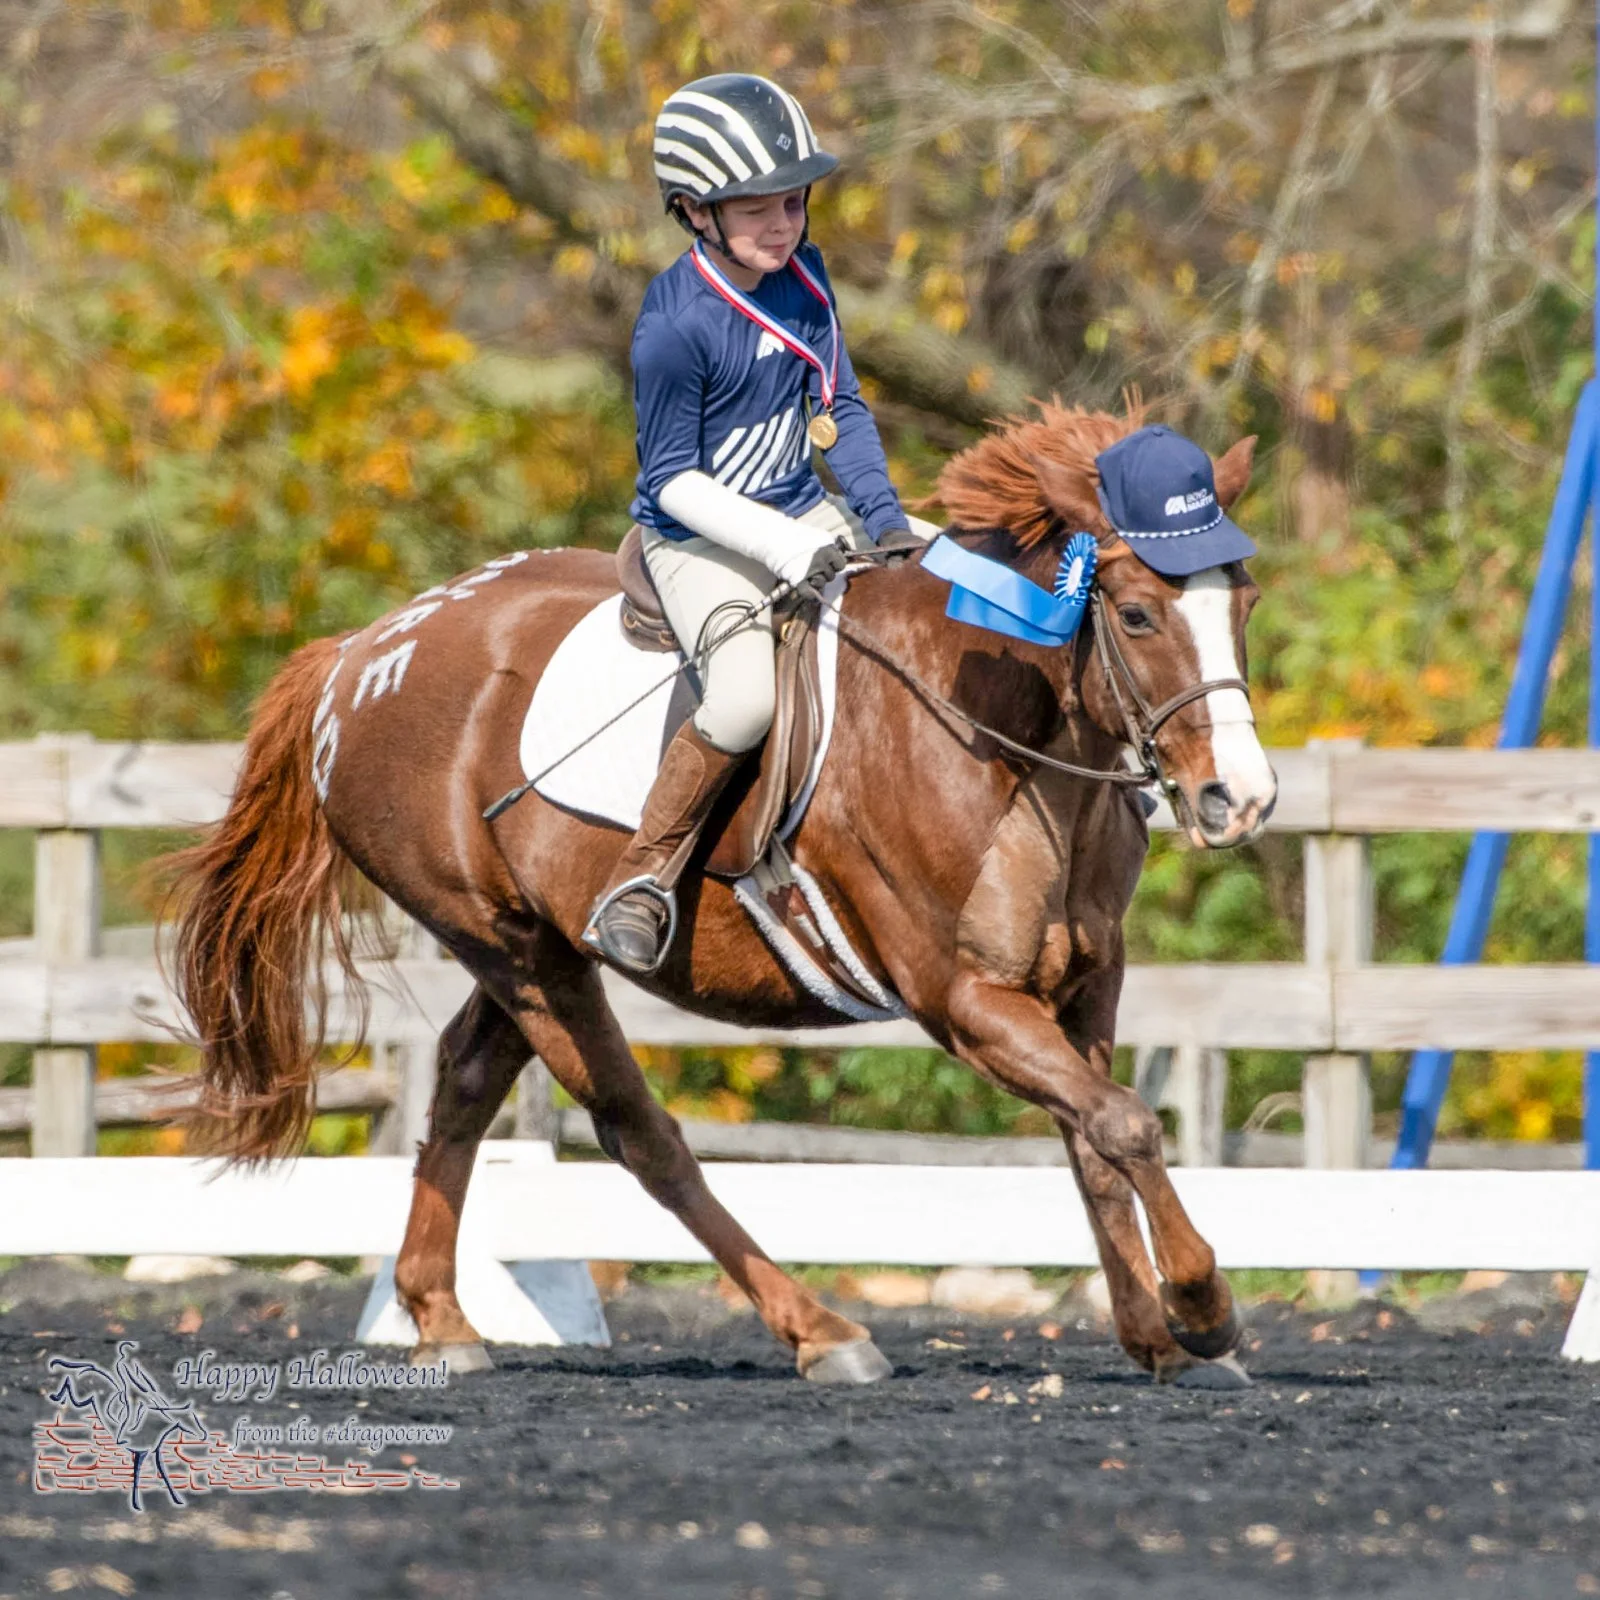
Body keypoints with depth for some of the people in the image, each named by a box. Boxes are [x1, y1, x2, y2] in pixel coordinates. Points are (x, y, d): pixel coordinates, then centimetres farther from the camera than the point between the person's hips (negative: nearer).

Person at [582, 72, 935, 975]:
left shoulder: (804, 275, 1)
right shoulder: (676, 326, -21)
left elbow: (841, 408, 9)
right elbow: (672, 478, -17)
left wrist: (884, 519, -5)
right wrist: (784, 546, -26)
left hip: (805, 513, 8)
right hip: (700, 536, -8)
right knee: (749, 696, -33)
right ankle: (646, 873, -14)